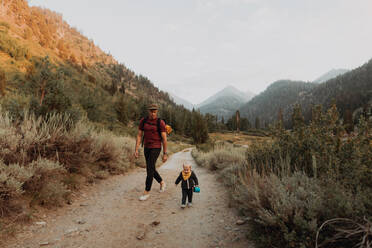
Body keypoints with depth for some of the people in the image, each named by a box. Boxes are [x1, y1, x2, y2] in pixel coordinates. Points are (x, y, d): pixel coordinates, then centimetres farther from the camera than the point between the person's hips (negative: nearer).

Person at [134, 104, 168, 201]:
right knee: (151, 169, 15)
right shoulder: (143, 121, 1)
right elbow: (139, 136, 2)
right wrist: (136, 150, -4)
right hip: (146, 148, 6)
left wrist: (165, 154, -9)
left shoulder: (161, 122, -13)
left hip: (156, 148, -6)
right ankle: (162, 183, 41)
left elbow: (164, 139, -10)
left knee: (149, 169, -11)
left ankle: (146, 192, 2)